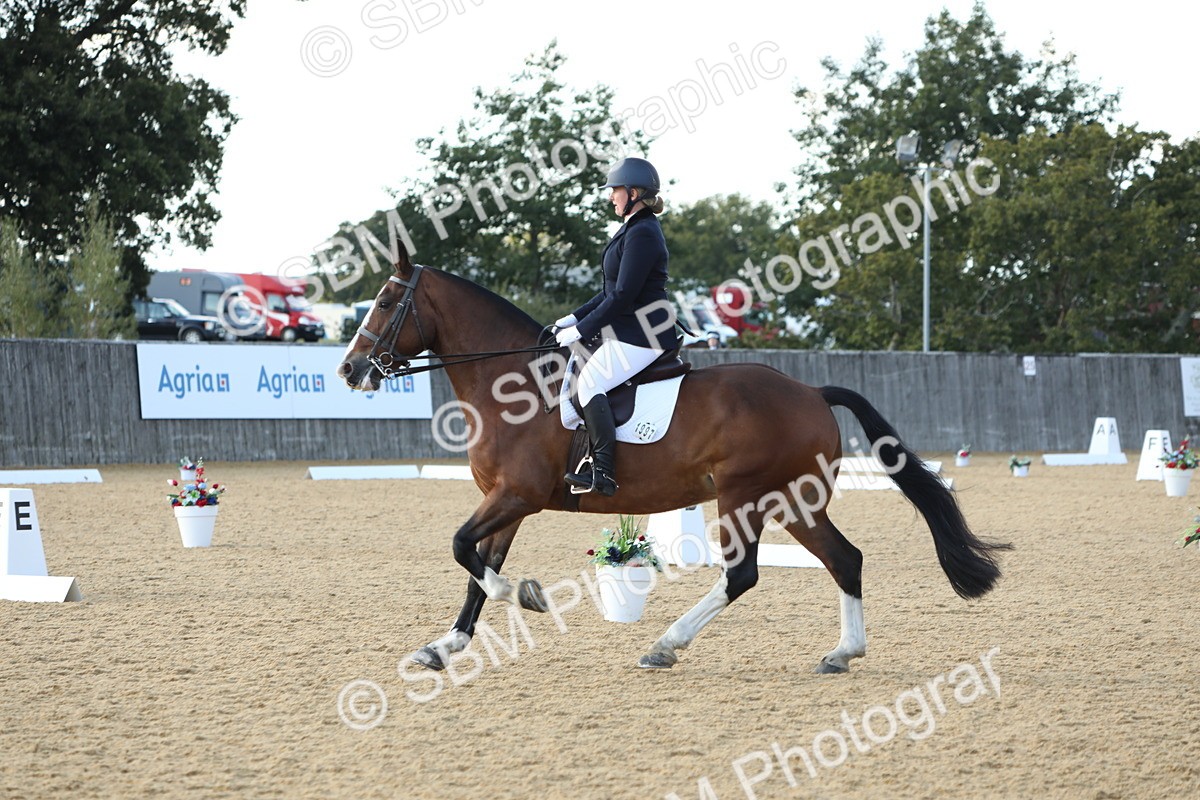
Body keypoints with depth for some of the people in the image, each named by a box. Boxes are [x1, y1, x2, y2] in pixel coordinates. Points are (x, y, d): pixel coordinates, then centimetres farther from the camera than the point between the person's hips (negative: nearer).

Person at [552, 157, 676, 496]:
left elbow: (622, 297, -21)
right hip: (625, 330, 12)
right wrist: (573, 319, 13)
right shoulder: (634, 229, 16)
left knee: (590, 381, -23)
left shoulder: (642, 234, -18)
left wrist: (580, 331, -16)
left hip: (642, 337, -12)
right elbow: (612, 291, 20)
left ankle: (603, 474, -27)